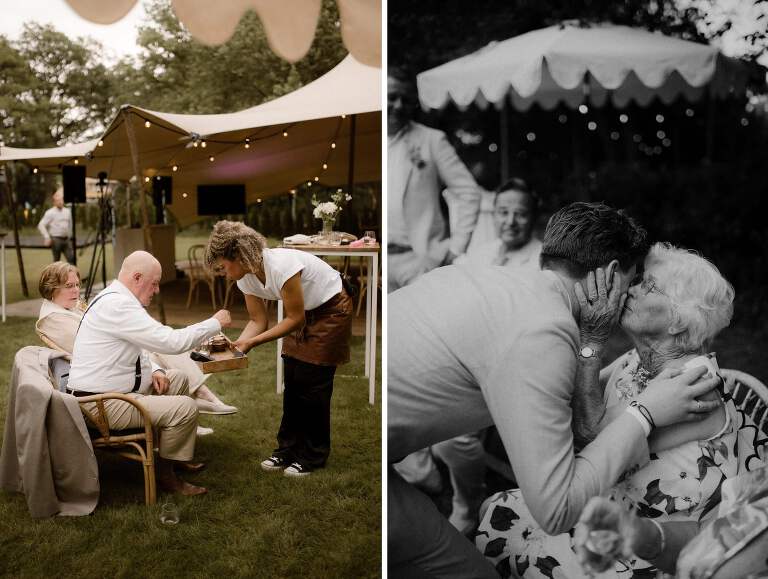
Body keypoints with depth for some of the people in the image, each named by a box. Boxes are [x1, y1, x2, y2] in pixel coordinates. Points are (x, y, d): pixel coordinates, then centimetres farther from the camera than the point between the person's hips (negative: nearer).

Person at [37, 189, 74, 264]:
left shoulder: (67, 211, 12)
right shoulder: (50, 213, -4)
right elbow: (41, 225, -7)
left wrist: (70, 237, 19)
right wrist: (47, 237, -13)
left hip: (66, 239, 5)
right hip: (56, 240, -4)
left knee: (71, 258, -4)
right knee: (57, 260, 1)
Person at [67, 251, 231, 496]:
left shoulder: (114, 299, 11)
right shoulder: (117, 306, -24)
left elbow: (137, 347, 23)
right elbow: (171, 342, -27)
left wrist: (154, 371, 5)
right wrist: (215, 323, -15)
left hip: (105, 390, 11)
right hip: (102, 404, -11)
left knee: (178, 379, 18)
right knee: (186, 407, -19)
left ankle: (179, 456, 23)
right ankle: (165, 474, 1)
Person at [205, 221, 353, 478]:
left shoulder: (280, 266, -35)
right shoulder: (246, 278, -10)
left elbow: (295, 319, -27)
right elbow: (258, 321, -1)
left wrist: (252, 342, -28)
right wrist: (238, 344, -19)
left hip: (331, 310, -7)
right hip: (303, 313, 8)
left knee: (312, 383, -6)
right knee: (292, 382, 5)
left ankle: (313, 456, 9)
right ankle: (288, 450, 18)